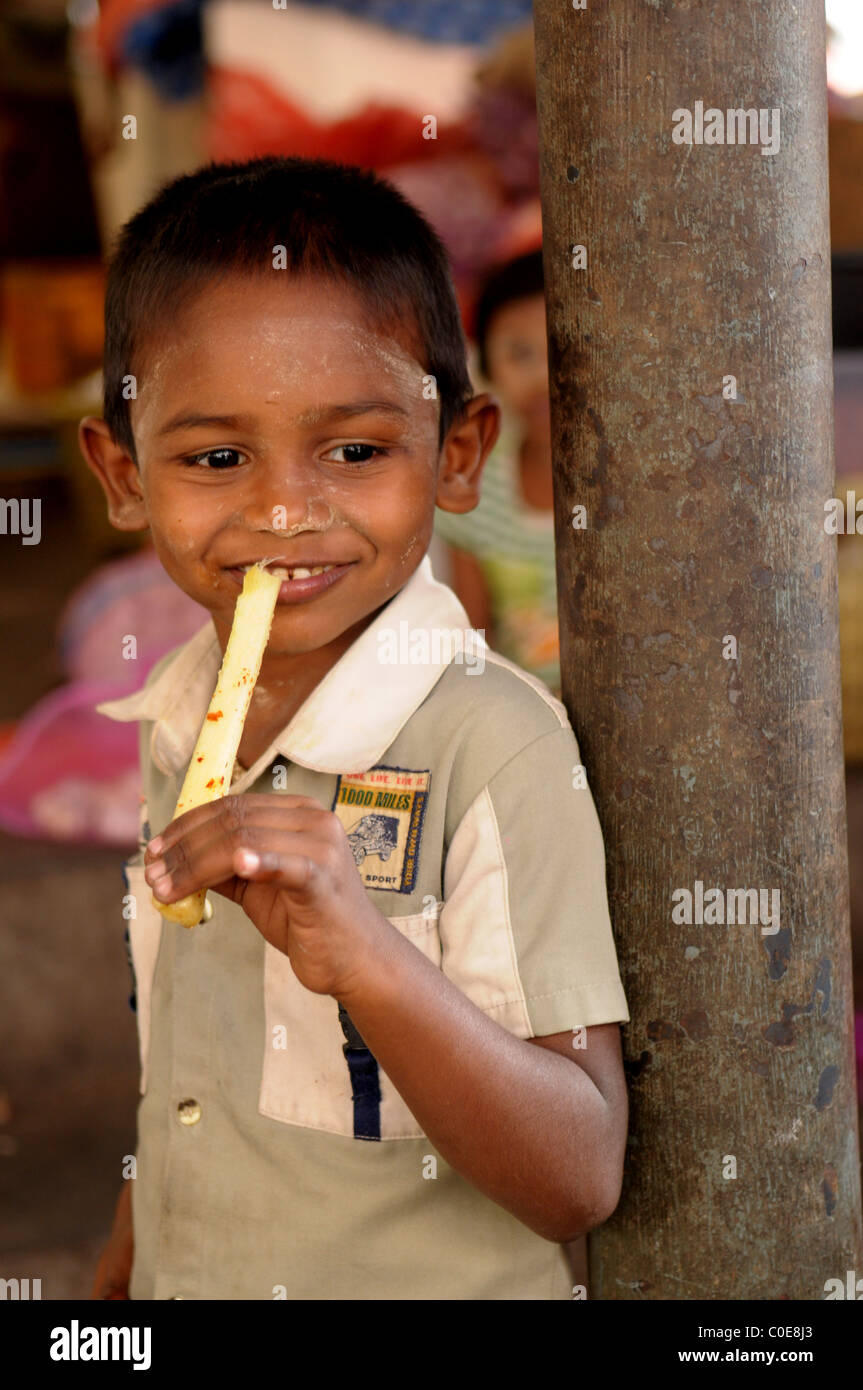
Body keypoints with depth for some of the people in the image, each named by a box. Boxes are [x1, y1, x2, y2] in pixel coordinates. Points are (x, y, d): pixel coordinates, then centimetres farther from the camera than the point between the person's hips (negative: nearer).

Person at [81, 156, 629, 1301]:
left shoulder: (497, 750, -23)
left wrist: (366, 956, -38)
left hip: (428, 1286, -5)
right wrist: (124, 1269, 15)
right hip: (186, 1285, 6)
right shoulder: (183, 731, -3)